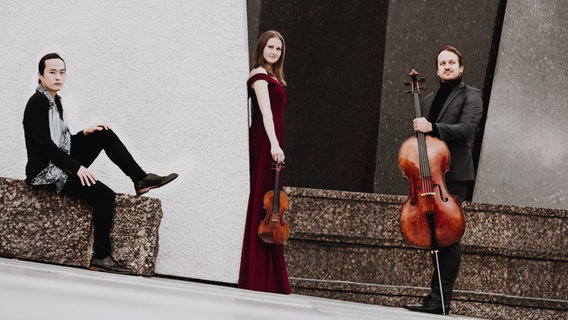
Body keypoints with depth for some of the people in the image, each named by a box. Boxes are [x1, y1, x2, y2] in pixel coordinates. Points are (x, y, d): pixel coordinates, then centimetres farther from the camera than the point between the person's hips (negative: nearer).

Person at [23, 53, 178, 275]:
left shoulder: (55, 101, 15)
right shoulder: (37, 103, -13)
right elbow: (45, 145, -21)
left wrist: (84, 133, 2)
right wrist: (76, 167, -23)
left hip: (61, 164, 9)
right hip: (45, 172, -9)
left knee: (105, 135, 0)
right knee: (104, 195, -23)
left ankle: (141, 179, -1)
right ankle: (100, 258, -19)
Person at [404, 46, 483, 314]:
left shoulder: (470, 96, 2)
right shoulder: (429, 100, 22)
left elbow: (466, 128, -13)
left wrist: (432, 127, -22)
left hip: (453, 175, -7)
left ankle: (439, 299, -12)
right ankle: (439, 296, 12)